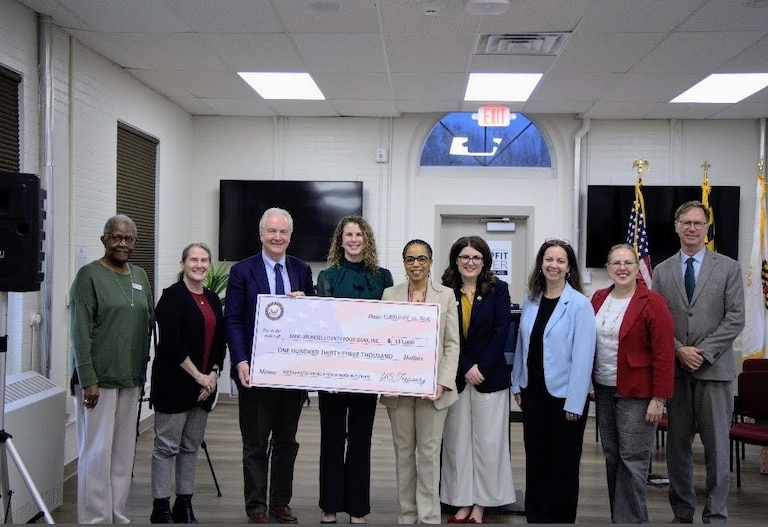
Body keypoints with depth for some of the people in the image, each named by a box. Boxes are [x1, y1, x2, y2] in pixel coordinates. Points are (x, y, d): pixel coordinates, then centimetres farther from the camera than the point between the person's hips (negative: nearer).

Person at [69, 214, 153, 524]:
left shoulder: (140, 276, 12)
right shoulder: (89, 275, -6)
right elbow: (80, 332, -11)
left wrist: (143, 371, 12)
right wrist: (87, 380, -15)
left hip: (131, 378, 6)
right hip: (98, 379, -6)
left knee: (124, 451, 11)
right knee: (97, 451, -1)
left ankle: (118, 515, 22)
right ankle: (94, 518, 10)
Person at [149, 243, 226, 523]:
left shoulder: (213, 299, 12)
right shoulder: (172, 296, -7)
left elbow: (220, 341, 13)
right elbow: (170, 342, -15)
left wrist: (213, 374, -2)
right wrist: (197, 375, -15)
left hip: (205, 383, 6)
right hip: (174, 382, -6)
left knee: (191, 446, 12)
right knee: (167, 446, 1)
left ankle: (184, 504, 21)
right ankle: (161, 507, 10)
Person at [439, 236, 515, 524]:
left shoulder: (498, 289, 0)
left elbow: (502, 332, -5)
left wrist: (481, 368, -12)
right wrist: (466, 369, -10)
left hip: (490, 376, -1)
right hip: (455, 377, 1)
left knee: (487, 441, 4)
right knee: (457, 440, 6)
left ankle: (480, 504, 15)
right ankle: (462, 502, 17)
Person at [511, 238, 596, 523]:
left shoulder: (579, 304, -12)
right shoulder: (530, 300, 5)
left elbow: (583, 356, -15)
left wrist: (575, 402, -16)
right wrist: (517, 384, 9)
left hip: (563, 394, -5)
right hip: (533, 392, 5)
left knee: (562, 464, 8)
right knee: (535, 458, 14)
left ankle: (559, 517, 24)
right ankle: (535, 515, 28)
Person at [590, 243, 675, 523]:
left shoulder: (652, 303, -11)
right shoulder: (598, 298, 7)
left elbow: (664, 353, -13)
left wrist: (659, 398, -15)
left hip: (636, 394, -6)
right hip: (604, 390, 6)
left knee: (632, 460, -1)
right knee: (611, 456, 13)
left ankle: (630, 518, 12)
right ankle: (617, 515, 26)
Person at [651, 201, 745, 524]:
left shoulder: (728, 267, 3)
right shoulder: (662, 271, 9)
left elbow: (735, 318, -3)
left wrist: (703, 352, -12)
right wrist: (679, 350, -9)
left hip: (714, 368, -2)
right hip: (675, 368, 2)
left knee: (717, 445, 1)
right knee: (677, 444, 8)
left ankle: (715, 515, 12)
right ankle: (682, 512, 20)